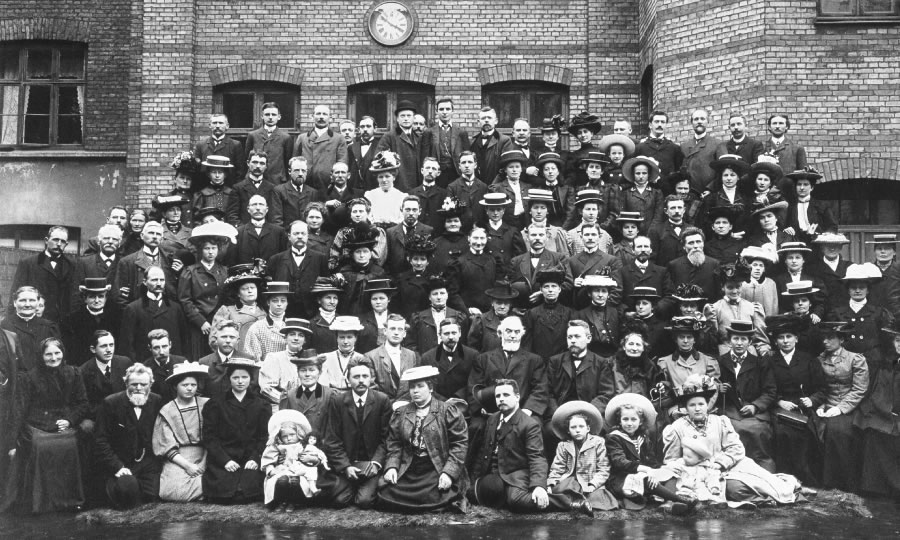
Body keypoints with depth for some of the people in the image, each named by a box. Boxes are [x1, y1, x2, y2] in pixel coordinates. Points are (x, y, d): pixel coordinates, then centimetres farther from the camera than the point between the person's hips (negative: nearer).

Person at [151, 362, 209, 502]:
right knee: (172, 491, -27)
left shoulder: (206, 405, 4)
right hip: (178, 459, -1)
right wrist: (187, 465, -12)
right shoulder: (166, 412, 4)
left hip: (204, 456, 1)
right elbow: (168, 448, 0)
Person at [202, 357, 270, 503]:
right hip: (222, 461, -1)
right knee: (224, 495, -21)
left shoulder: (261, 404, 10)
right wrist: (225, 460, -11)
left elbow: (265, 436, 6)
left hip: (250, 460, 1)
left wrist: (255, 458, -10)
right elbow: (209, 436, 0)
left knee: (247, 494, -22)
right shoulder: (215, 403, 6)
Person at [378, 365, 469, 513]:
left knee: (433, 498, -28)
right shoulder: (400, 414, 15)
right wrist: (391, 466, -5)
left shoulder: (448, 412, 1)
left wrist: (449, 472, -15)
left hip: (437, 469, -4)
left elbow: (460, 443, -4)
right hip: (408, 471, 4)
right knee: (386, 495, -17)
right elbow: (394, 444, 13)